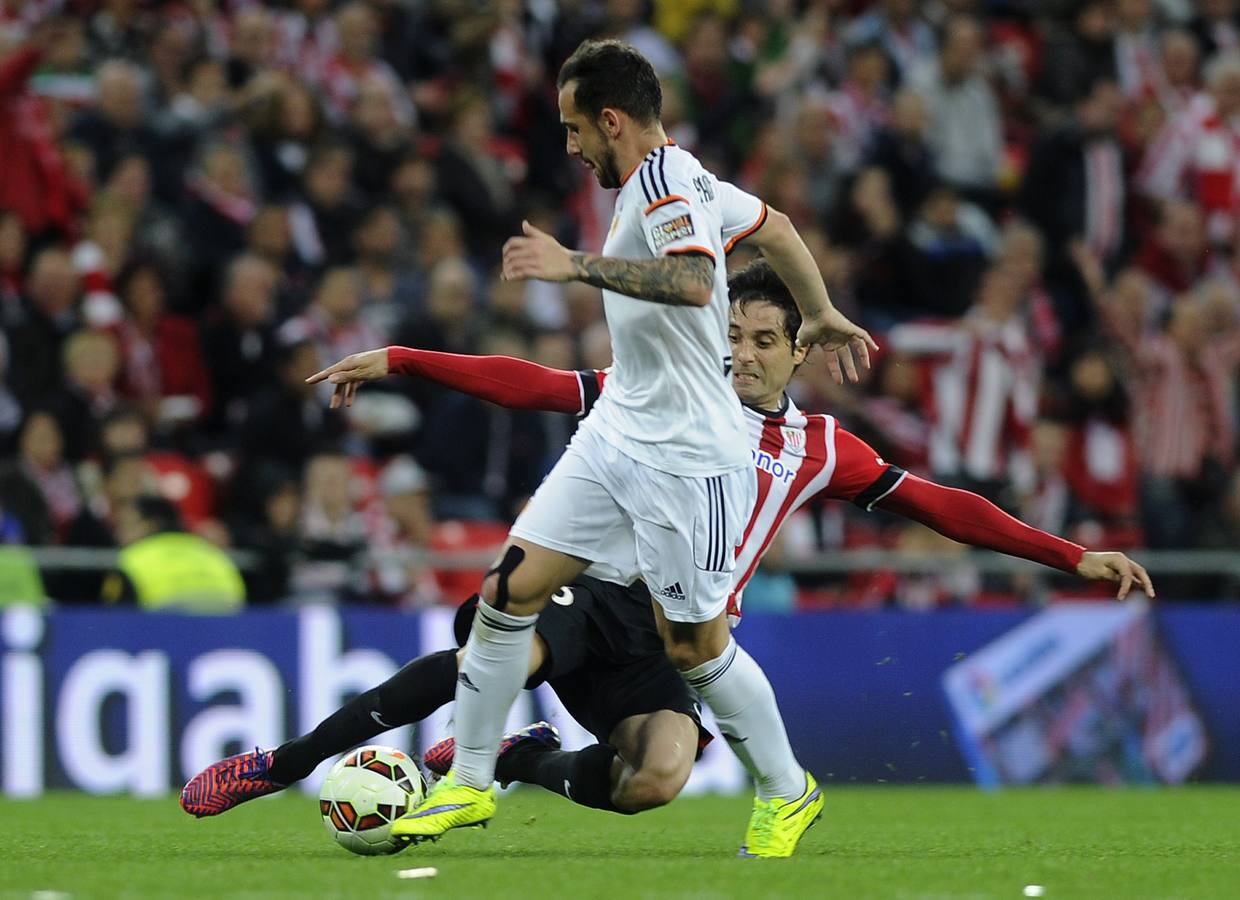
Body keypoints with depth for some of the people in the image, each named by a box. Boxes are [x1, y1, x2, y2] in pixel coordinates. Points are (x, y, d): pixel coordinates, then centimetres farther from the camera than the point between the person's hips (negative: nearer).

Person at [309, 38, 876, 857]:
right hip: (618, 433, 9)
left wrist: (576, 264, -40)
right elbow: (775, 226, 24)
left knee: (694, 644, 0)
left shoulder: (664, 180, -18)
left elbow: (694, 282, -37)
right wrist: (821, 314, 38)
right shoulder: (669, 178, 10)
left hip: (688, 458, -9)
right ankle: (470, 784, 10)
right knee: (511, 589, 1)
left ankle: (788, 793, 21)